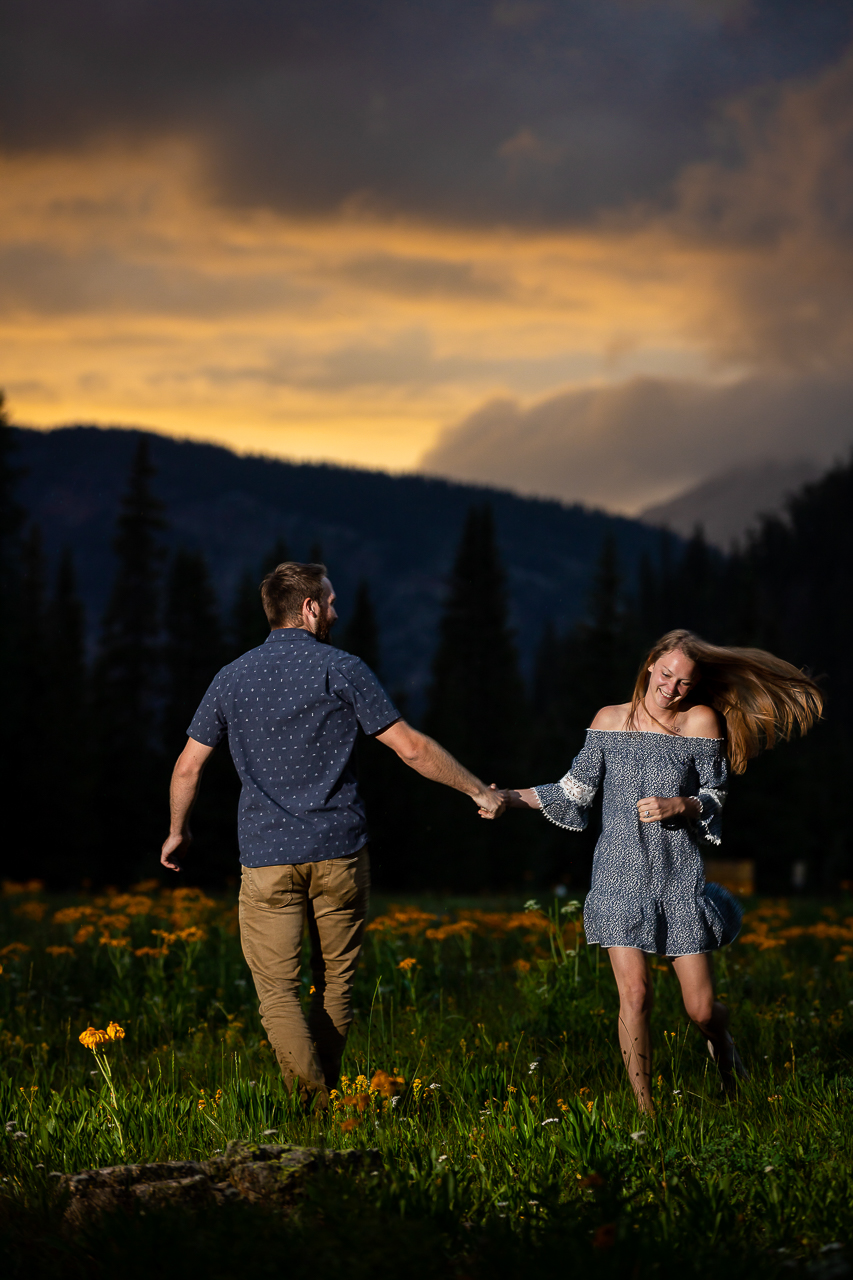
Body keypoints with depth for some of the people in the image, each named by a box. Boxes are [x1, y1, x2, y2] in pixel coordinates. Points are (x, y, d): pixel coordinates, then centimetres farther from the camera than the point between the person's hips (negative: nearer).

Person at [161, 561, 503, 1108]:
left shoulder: (233, 678, 7)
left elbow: (188, 767, 13)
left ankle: (313, 1101, -18)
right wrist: (479, 791, 7)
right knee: (336, 982, 13)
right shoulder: (341, 669, -2)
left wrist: (178, 832, 30)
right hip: (339, 853, -1)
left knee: (277, 990, -1)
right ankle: (324, 1097, 16)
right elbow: (412, 748, -5)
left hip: (267, 857, 1)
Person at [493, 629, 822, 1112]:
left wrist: (679, 805, -16)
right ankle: (644, 1109, 1)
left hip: (681, 878, 0)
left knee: (700, 1008, 0)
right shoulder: (611, 720, 5)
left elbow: (714, 797, 4)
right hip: (621, 875, 0)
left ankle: (720, 1037, 38)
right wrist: (514, 797, 0)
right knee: (635, 994, -12)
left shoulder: (702, 722, 1)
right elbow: (575, 790, 9)